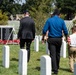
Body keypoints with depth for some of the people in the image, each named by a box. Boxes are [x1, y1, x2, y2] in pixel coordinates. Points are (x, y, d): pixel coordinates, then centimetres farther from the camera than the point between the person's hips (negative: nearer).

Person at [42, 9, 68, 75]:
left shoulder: (49, 20, -3)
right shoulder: (61, 21, -1)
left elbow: (44, 30, -5)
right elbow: (65, 31, -2)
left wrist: (43, 38, 7)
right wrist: (67, 38, 13)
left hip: (51, 39, -2)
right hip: (59, 39, 2)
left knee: (53, 54, -2)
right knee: (57, 54, 18)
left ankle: (55, 70, -9)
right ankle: (57, 67, 32)